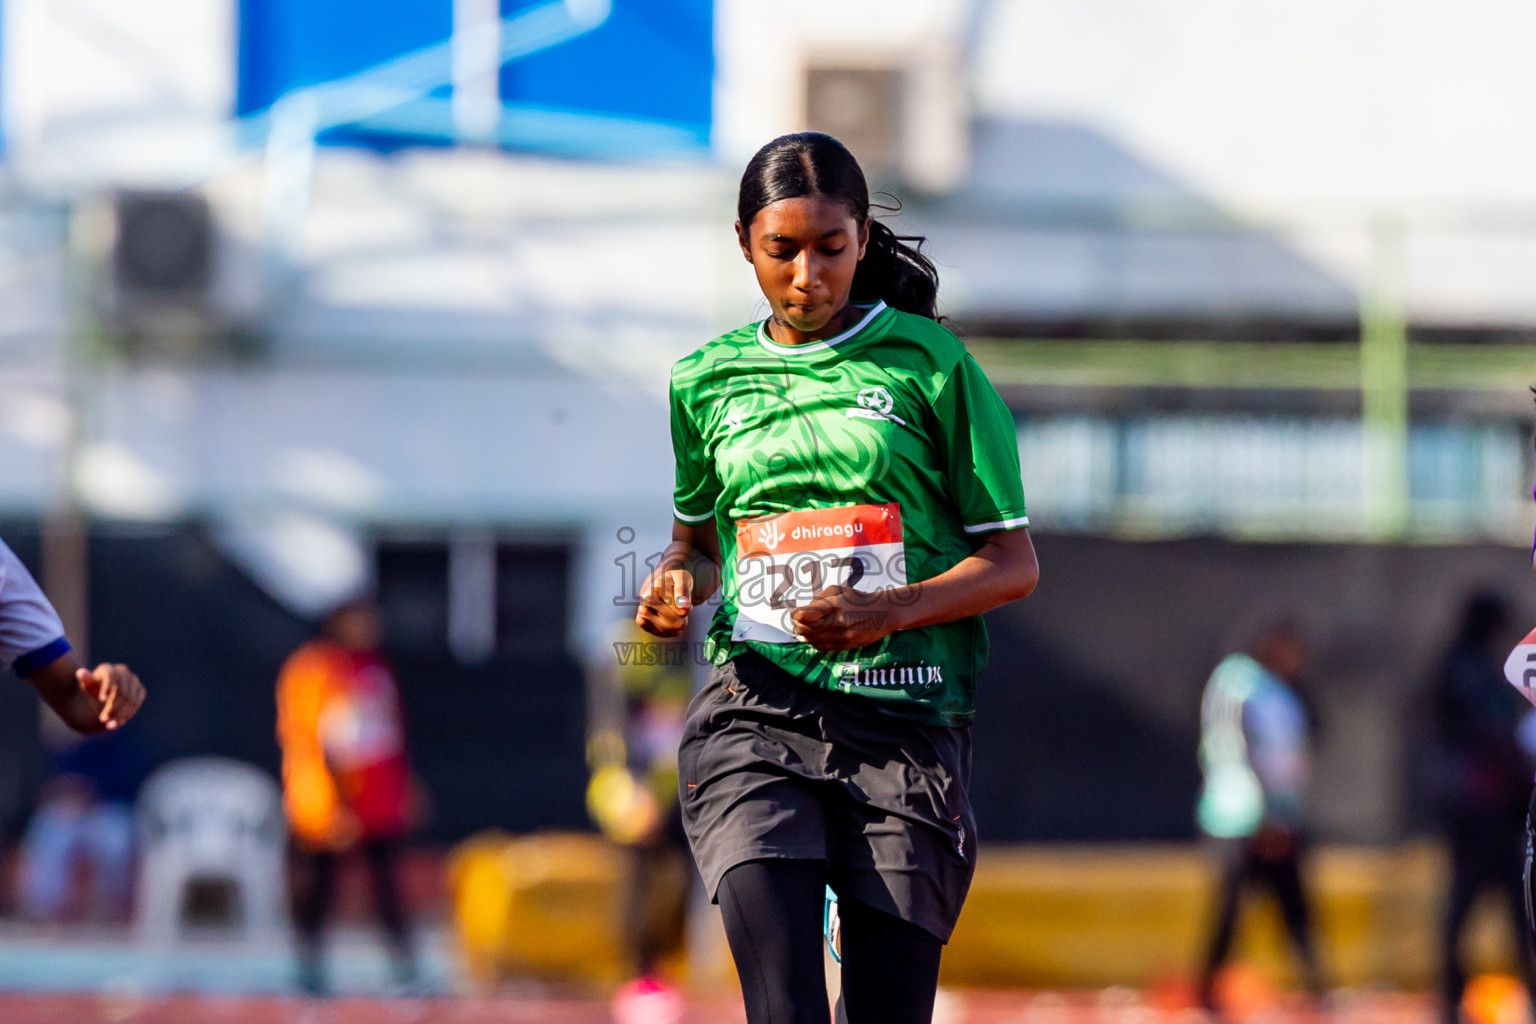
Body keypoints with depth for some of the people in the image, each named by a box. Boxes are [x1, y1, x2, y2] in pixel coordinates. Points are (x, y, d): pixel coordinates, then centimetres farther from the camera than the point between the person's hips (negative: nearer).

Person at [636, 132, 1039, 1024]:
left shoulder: (930, 364, 4)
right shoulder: (707, 381, 14)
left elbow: (1014, 563, 4)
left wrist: (887, 612, -13)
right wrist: (676, 582, 7)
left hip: (905, 719, -1)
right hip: (754, 710, 1)